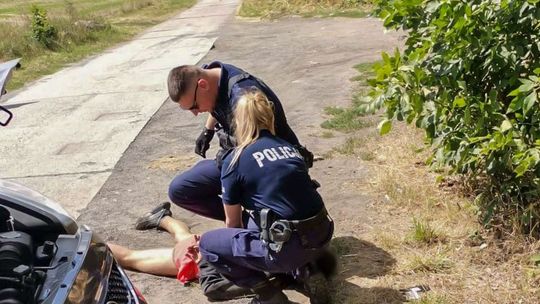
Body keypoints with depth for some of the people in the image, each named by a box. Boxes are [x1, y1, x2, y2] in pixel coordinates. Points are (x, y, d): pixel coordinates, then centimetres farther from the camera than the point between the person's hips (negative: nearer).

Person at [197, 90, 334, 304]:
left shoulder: (234, 160, -2)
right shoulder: (288, 147, 15)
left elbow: (233, 222, 10)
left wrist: (237, 245, 34)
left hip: (289, 247, -6)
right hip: (321, 236, 6)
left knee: (207, 244, 11)